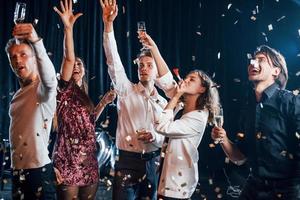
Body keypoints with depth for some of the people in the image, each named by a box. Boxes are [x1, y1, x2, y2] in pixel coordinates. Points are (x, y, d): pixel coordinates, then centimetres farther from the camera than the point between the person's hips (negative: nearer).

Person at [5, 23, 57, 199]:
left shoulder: (44, 88, -9)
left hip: (40, 170, -7)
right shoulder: (18, 95, 15)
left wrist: (36, 41, -51)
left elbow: (49, 77, -35)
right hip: (18, 170, 7)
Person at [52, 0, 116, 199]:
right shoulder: (65, 90, -3)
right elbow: (69, 59, -18)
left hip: (89, 162, 7)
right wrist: (68, 28, -28)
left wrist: (104, 102, 17)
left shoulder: (85, 96, 15)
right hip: (68, 162, -6)